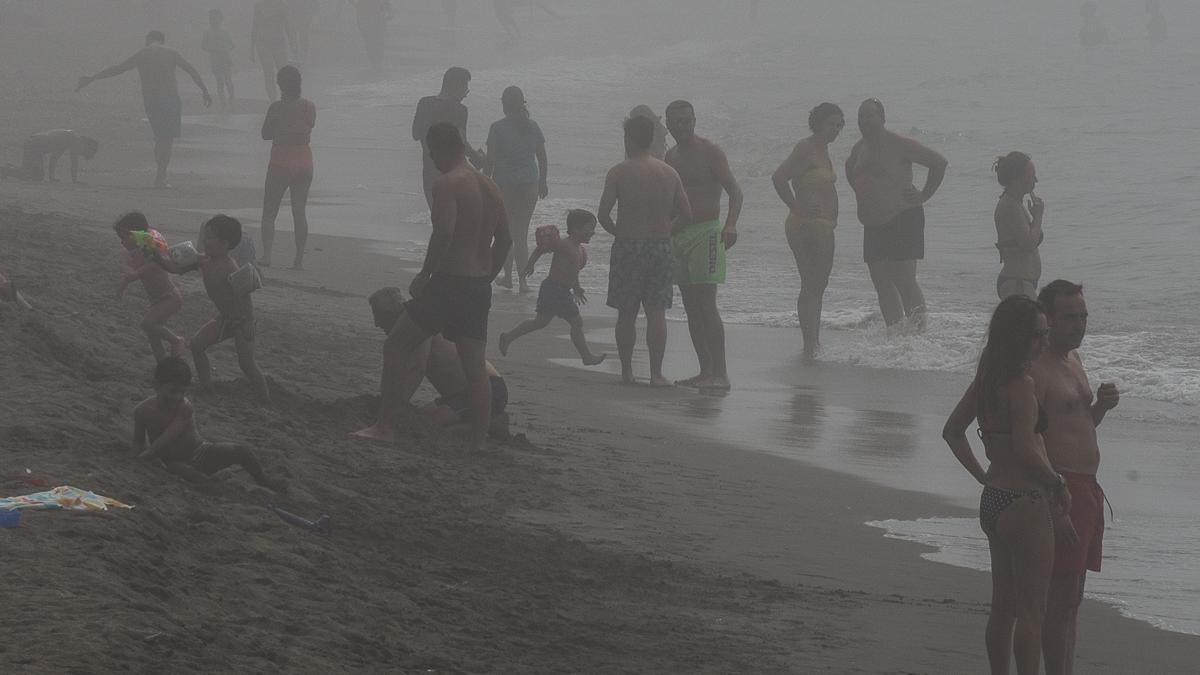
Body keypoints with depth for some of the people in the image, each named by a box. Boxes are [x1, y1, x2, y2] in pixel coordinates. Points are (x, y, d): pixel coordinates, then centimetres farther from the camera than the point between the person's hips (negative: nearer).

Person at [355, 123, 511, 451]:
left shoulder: (446, 184, -12)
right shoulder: (490, 187, 11)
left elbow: (444, 231, -26)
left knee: (395, 347, 5)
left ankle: (385, 426, 4)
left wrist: (424, 274, -17)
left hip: (448, 283, -7)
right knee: (475, 364, 10)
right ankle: (478, 438, 9)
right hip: (479, 288, 7)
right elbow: (505, 239, 16)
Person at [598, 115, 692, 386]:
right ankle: (656, 373, -2)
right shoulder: (669, 173, 4)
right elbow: (686, 214, 4)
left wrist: (617, 232, 5)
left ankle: (626, 371, 11)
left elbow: (603, 213, -13)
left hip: (627, 246, -2)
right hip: (661, 247, 2)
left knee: (626, 313, 8)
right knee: (656, 313, 3)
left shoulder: (619, 173, -7)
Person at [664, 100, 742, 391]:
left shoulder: (710, 152, -8)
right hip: (678, 235, 8)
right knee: (691, 309, 6)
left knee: (706, 305, -14)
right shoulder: (671, 156, 15)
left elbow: (735, 190, -15)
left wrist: (731, 224, -30)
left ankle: (720, 373, -16)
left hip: (705, 233, -8)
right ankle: (706, 371, 10)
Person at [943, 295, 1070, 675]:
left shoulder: (986, 380, 8)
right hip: (1025, 504, -9)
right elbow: (1026, 450, -27)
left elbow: (952, 432, 17)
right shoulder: (1021, 384, -19)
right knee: (1031, 611, -2)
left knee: (1003, 606, 17)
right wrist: (1057, 484, -13)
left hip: (993, 500, 9)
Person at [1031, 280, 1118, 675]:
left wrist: (1101, 406, 5)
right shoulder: (1036, 369, -15)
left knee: (1071, 598, 15)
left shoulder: (1072, 358, 16)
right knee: (1060, 599, -10)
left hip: (1086, 490, 10)